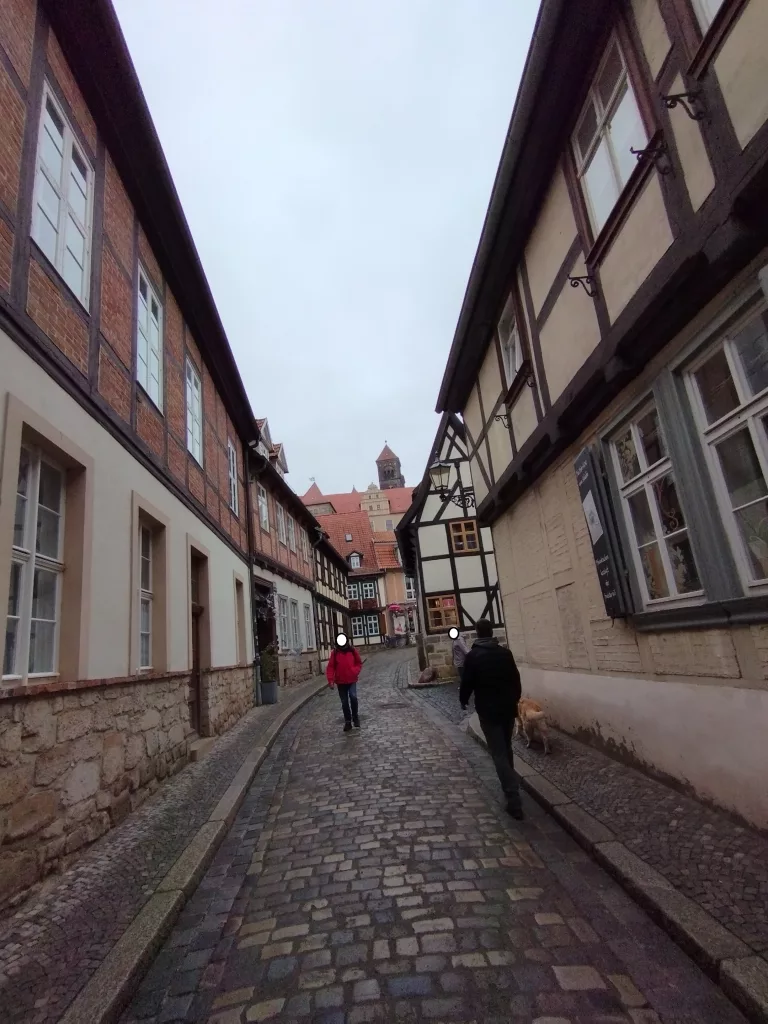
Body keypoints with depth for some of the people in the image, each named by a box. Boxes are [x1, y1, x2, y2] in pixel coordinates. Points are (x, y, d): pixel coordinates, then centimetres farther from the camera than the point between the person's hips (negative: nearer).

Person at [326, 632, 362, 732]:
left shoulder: (352, 651, -2)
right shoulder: (334, 653, -5)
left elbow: (359, 663, 8)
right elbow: (330, 667, -6)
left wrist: (356, 672, -10)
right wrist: (331, 680, -16)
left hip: (352, 680, -1)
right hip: (340, 682, 1)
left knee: (353, 697, -21)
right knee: (344, 702, 8)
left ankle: (355, 717, 1)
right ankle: (348, 722, 22)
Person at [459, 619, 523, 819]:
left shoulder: (473, 656, -11)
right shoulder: (505, 653, 1)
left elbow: (467, 682, -7)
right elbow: (516, 680, 7)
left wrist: (463, 700, 12)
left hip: (488, 711, -5)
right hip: (508, 708, 5)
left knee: (498, 754, -2)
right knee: (506, 750, 22)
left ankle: (514, 802, -6)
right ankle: (510, 786, 36)